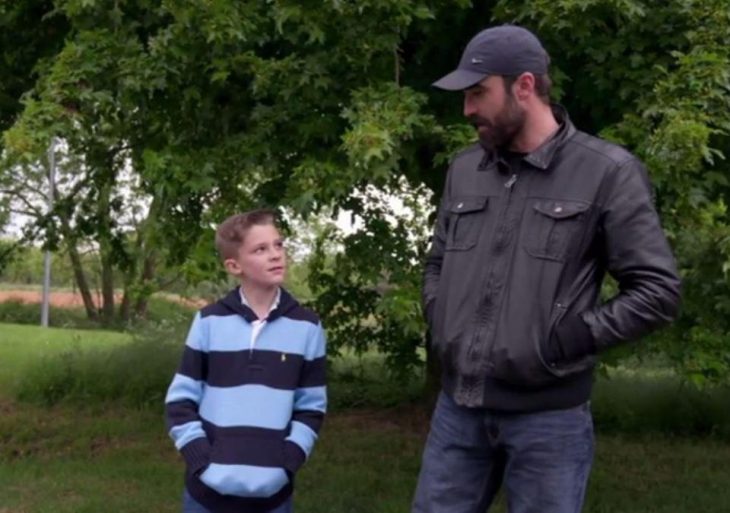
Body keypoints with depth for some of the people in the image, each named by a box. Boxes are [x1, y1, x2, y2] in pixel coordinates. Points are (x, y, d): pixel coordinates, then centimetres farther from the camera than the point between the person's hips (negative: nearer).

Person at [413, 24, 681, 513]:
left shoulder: (607, 172, -7)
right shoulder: (464, 170, 10)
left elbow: (658, 290, -9)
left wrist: (565, 342, -14)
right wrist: (442, 327, 6)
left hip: (547, 417, -5)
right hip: (458, 407, 5)